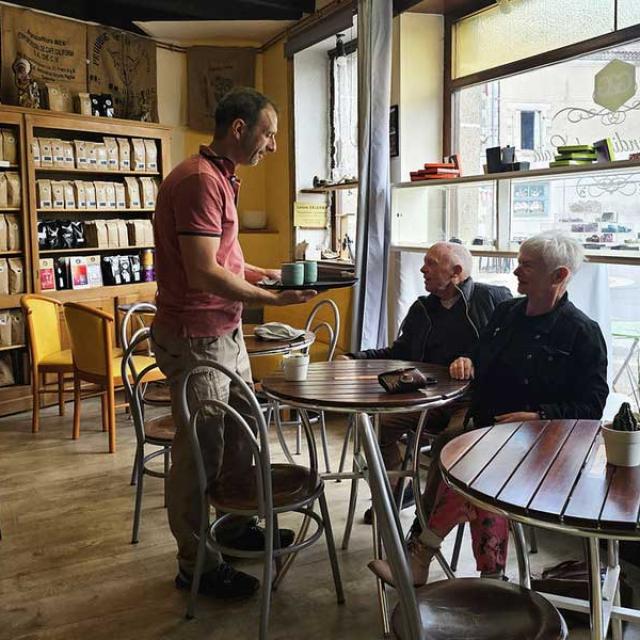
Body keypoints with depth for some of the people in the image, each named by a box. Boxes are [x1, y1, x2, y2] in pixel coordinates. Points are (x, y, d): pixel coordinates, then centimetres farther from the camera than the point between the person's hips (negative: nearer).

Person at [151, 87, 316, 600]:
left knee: (241, 433, 19)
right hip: (196, 337, -10)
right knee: (201, 451, 2)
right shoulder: (199, 180, -19)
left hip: (226, 331, 10)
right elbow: (204, 274, -25)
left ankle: (236, 525, 38)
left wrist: (267, 274, 11)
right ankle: (196, 565, 18)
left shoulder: (221, 178, 14)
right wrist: (273, 300, -19)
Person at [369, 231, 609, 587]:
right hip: (486, 427, 6)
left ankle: (419, 555, -21)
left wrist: (540, 416, -18)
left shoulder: (583, 332, -2)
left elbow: (591, 405, -5)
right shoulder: (507, 313, 16)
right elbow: (484, 364, 28)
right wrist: (467, 362, 4)